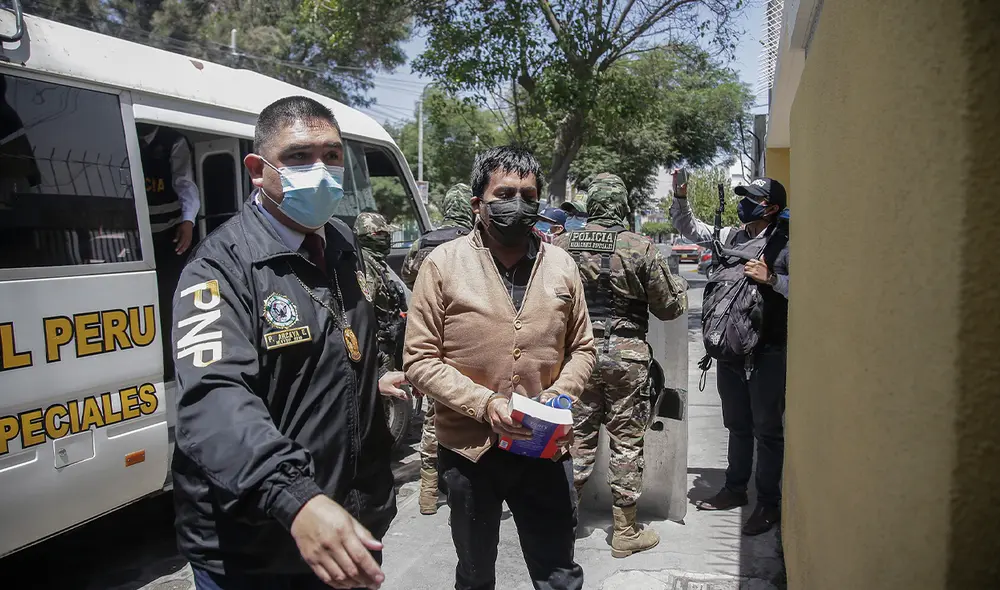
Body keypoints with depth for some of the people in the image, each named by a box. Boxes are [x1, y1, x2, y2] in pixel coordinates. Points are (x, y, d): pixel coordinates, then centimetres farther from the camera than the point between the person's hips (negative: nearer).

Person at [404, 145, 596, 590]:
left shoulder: (561, 266, 1)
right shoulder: (444, 264, -8)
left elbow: (582, 349, 9)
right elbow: (420, 360, -10)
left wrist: (558, 395, -9)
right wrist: (484, 404, -20)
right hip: (469, 448, -1)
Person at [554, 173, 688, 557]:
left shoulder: (561, 246, -2)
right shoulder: (640, 248, -9)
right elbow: (670, 306, -1)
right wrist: (680, 285, 20)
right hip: (626, 357, -2)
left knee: (577, 436, 14)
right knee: (626, 441, 7)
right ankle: (625, 532, 17)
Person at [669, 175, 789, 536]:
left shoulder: (784, 243, -11)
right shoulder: (731, 236, 8)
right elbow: (688, 228, 17)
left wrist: (771, 278, -24)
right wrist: (680, 197, 4)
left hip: (767, 352, -7)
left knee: (767, 429, 4)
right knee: (737, 424, 19)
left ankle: (769, 504, 16)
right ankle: (735, 489, 35)